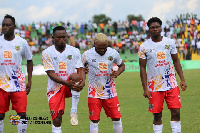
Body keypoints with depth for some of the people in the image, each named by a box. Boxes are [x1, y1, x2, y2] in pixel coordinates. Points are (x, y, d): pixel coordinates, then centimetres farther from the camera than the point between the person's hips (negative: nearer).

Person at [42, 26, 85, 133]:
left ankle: (74, 112, -24)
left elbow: (80, 69, -5)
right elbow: (51, 74, -14)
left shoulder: (74, 51, 0)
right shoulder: (47, 53, -6)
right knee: (57, 119, -10)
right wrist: (66, 83, -31)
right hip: (55, 87, -1)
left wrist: (82, 82, -29)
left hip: (70, 86, 1)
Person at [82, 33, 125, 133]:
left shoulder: (113, 53, -3)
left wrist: (117, 73, -9)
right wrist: (83, 72, -19)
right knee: (94, 121, -1)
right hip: (94, 92, -1)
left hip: (110, 91, 2)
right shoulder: (87, 55, -6)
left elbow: (122, 65, 13)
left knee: (116, 119, 3)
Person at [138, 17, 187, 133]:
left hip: (171, 84, 2)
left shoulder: (170, 42, 5)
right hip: (155, 87, -2)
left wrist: (182, 79, 2)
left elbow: (176, 61, 11)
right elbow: (143, 68, 0)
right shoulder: (144, 47, -2)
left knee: (176, 112, -3)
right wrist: (145, 88, -6)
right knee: (157, 115, 2)